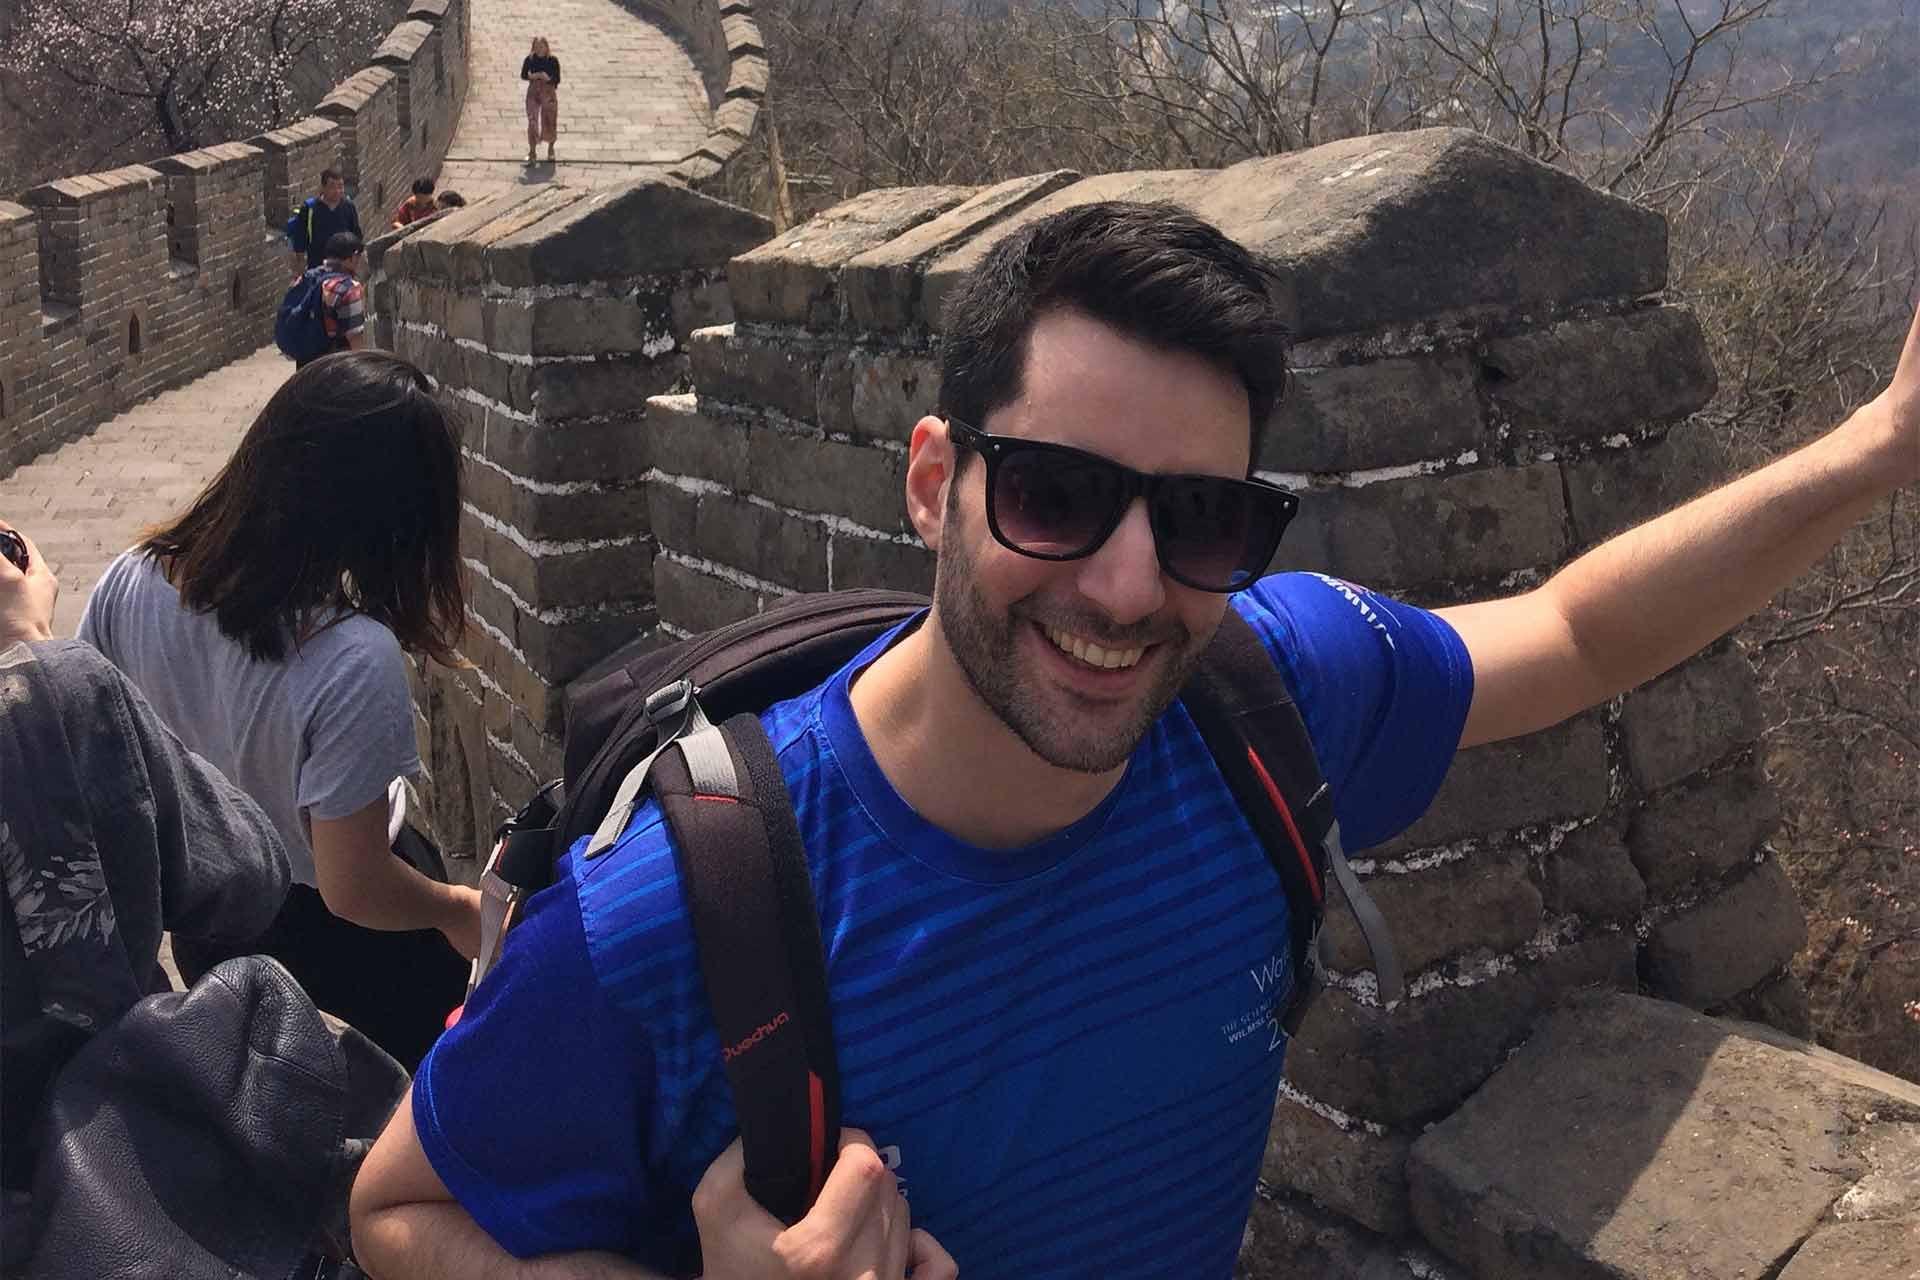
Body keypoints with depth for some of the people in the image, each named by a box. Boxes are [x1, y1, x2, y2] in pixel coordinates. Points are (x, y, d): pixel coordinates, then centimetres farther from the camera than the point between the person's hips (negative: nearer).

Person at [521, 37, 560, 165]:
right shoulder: (529, 59, -3)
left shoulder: (553, 60, -7)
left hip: (549, 92, -1)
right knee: (532, 121, -6)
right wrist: (532, 76, -15)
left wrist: (548, 78, -25)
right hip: (533, 92, 1)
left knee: (549, 121, 8)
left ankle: (550, 149, 30)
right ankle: (531, 152, -1)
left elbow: (557, 79, -5)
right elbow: (523, 75, 5)